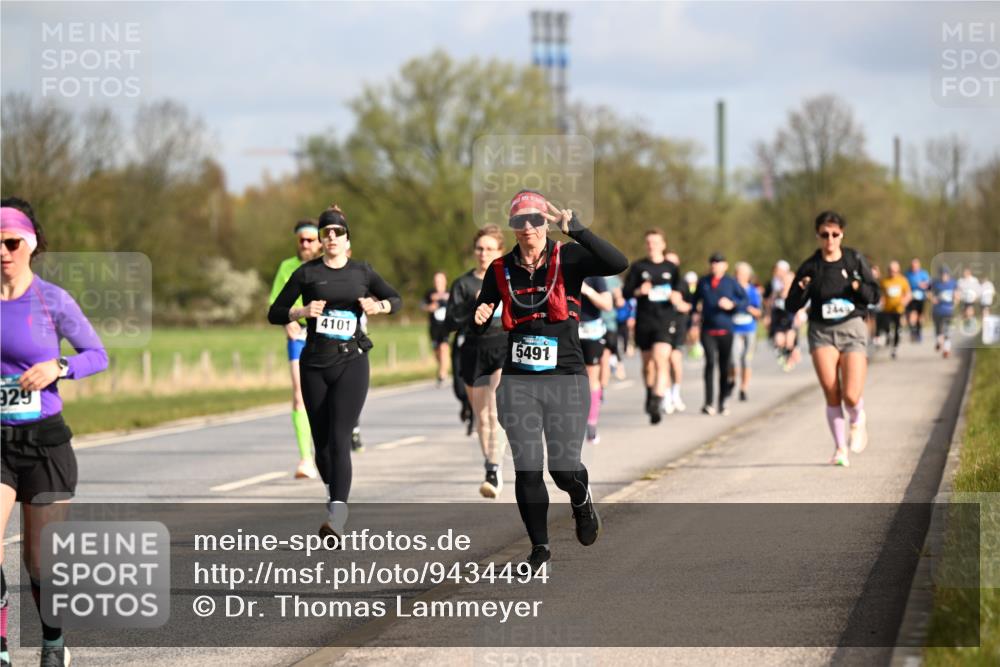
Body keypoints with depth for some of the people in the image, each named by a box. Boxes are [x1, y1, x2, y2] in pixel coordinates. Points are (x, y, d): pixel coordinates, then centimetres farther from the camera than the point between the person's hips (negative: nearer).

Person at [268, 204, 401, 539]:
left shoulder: (362, 272, 6)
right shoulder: (307, 273, 3)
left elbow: (395, 299, 20)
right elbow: (274, 313, 4)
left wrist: (378, 306, -2)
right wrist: (302, 312, -15)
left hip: (351, 362, -1)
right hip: (315, 364, 1)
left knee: (339, 439, -16)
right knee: (321, 442, 7)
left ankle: (337, 517, -27)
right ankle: (334, 491, 36)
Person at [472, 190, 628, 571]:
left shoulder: (567, 259, -4)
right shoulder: (502, 269, 5)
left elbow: (618, 264, -21)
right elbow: (480, 323, 12)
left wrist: (576, 230, -29)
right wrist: (480, 318, -13)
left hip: (566, 380, -2)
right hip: (518, 382, 2)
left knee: (564, 468, -3)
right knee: (526, 468, -2)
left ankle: (581, 501, 34)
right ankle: (539, 546, 13)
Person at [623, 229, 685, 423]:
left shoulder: (671, 268, 6)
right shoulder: (638, 267, 5)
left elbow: (679, 291, 11)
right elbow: (626, 291, 3)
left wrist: (676, 296, -12)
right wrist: (639, 291, -17)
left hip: (666, 319, -2)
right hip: (644, 321, 2)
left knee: (661, 360, -18)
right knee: (647, 363, 12)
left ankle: (657, 402, -24)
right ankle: (650, 394, 35)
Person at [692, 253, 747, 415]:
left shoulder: (731, 282, 3)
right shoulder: (703, 282, 7)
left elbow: (745, 300, 4)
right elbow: (695, 301, 15)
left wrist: (732, 305, -14)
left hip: (725, 330, 1)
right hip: (708, 330, -1)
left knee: (724, 366, 7)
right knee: (710, 361, -18)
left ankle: (723, 402, 21)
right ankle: (708, 403, -18)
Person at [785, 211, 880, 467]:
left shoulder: (855, 260, 2)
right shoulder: (810, 267, 1)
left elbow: (875, 295, 7)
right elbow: (792, 306, 3)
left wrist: (860, 287, -14)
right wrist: (801, 289, -17)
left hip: (852, 330, 0)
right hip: (822, 333, 0)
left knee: (851, 397, -12)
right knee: (831, 395, -10)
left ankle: (858, 421, 24)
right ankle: (840, 448, 9)